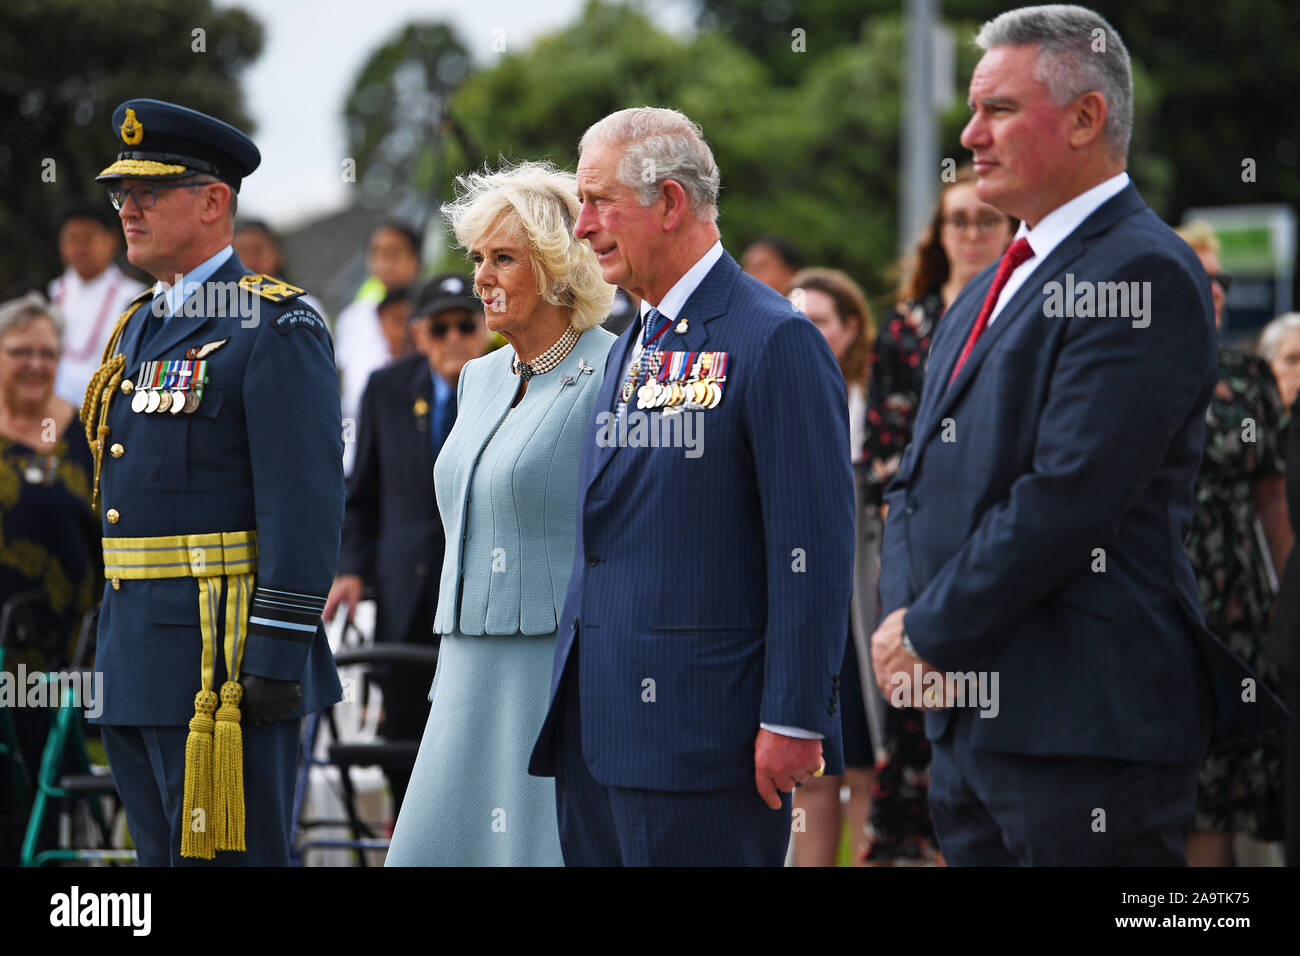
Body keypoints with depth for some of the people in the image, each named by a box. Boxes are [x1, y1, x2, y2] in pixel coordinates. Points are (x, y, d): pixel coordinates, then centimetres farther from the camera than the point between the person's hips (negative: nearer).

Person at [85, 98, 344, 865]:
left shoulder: (276, 328, -10)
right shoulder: (141, 327, 18)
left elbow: (308, 499, -16)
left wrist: (278, 655, -21)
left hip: (226, 655, -9)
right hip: (139, 657, 9)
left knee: (230, 858, -8)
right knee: (165, 856, 12)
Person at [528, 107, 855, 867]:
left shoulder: (774, 341, -9)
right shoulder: (633, 347, 19)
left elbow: (815, 547, -14)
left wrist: (793, 720, -18)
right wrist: (572, 703, 19)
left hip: (696, 738, -9)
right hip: (593, 730, 9)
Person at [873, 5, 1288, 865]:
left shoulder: (1142, 273, -12)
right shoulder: (990, 290, 20)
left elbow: (1068, 498, -19)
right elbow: (921, 481, 19)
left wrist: (932, 637, -12)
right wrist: (904, 622, 1)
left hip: (1085, 729, -9)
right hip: (971, 712, 9)